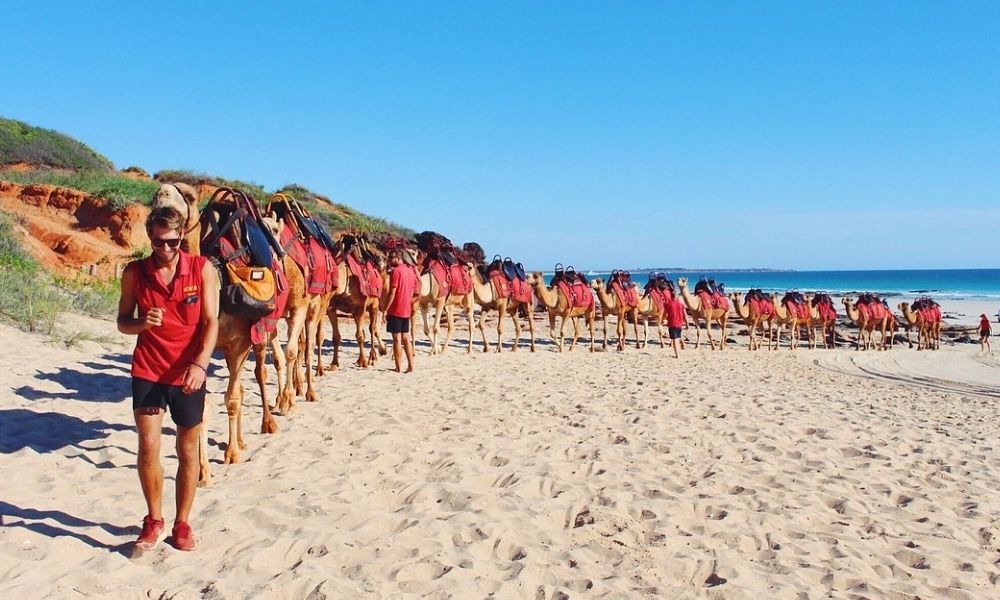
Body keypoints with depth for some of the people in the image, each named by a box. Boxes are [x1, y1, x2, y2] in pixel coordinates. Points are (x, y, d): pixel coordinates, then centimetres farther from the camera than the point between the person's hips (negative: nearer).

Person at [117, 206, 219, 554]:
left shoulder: (203, 269, -4)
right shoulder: (134, 273, 0)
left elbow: (211, 322, -7)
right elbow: (122, 322, 5)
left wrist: (200, 364, -20)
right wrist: (141, 322, -18)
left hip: (188, 373, 0)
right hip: (147, 371, 1)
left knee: (188, 450, 8)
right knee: (148, 446, -5)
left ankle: (183, 523, 23)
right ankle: (153, 520, 16)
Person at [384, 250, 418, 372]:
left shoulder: (396, 271, -13)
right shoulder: (410, 270, 11)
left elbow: (392, 293, -16)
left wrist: (385, 309, -13)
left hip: (395, 310, -7)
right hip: (406, 310, 8)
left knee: (397, 339, -2)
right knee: (406, 338, 13)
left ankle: (398, 368, 0)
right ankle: (410, 366, 12)